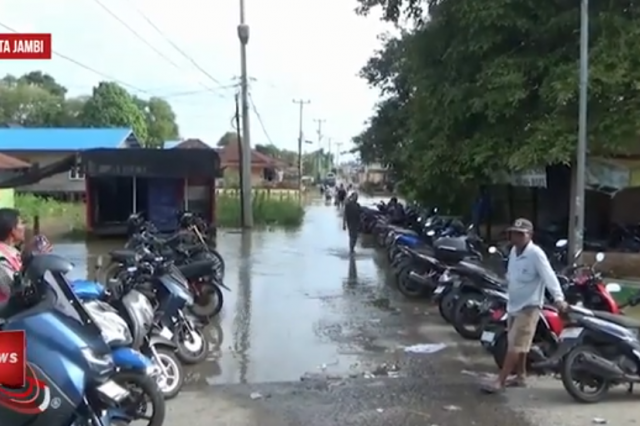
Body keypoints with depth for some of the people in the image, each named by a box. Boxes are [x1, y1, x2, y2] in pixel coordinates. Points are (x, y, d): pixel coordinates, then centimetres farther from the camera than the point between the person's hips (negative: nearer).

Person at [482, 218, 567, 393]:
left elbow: (549, 276, -28)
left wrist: (558, 298, -39)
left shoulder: (536, 253, -19)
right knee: (519, 344, 18)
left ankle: (500, 381, -4)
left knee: (515, 345, -6)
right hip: (513, 305, 8)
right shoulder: (513, 251, 6)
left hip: (528, 307, -8)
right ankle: (520, 376, 31)